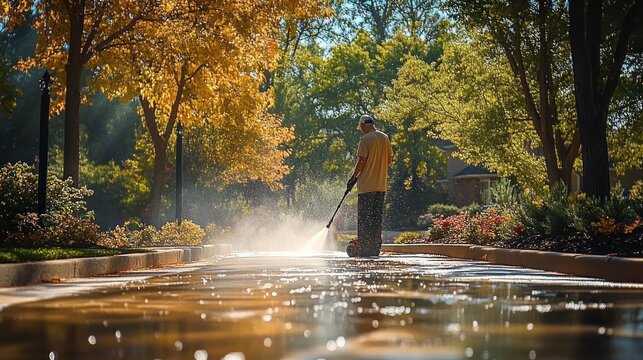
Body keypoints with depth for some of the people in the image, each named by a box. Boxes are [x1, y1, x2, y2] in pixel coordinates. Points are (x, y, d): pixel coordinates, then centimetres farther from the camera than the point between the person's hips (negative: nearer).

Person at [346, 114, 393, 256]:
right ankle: (375, 248, 11)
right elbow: (390, 160, 14)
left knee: (364, 217, -3)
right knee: (377, 217, 10)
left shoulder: (366, 139, -11)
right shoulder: (385, 138, 10)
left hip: (367, 185, -6)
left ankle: (364, 248, -5)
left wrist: (353, 178, -4)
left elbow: (361, 161, -14)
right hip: (381, 184, 7)